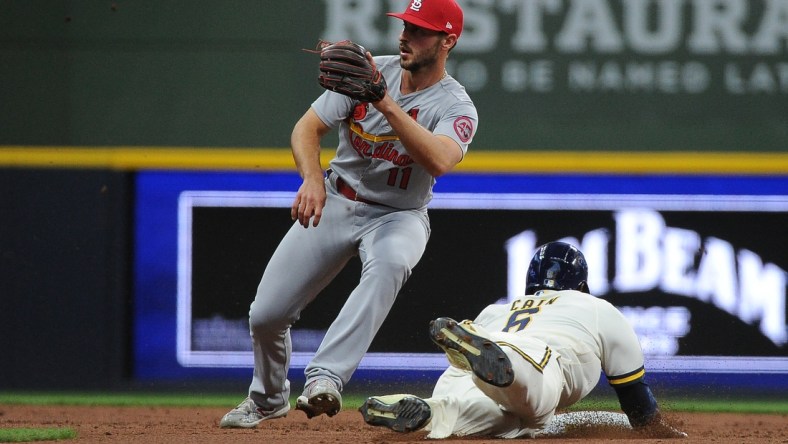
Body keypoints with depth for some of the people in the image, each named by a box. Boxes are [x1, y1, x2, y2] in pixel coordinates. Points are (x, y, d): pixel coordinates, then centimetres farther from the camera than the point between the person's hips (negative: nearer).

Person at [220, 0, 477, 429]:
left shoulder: (456, 107, -17)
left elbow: (439, 161, -38)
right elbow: (307, 127, -10)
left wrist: (387, 103, -43)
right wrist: (312, 177, -31)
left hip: (397, 216, -3)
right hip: (333, 203, 3)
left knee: (389, 262, -41)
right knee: (265, 314, -2)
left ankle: (324, 378, -48)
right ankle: (267, 398, 30)